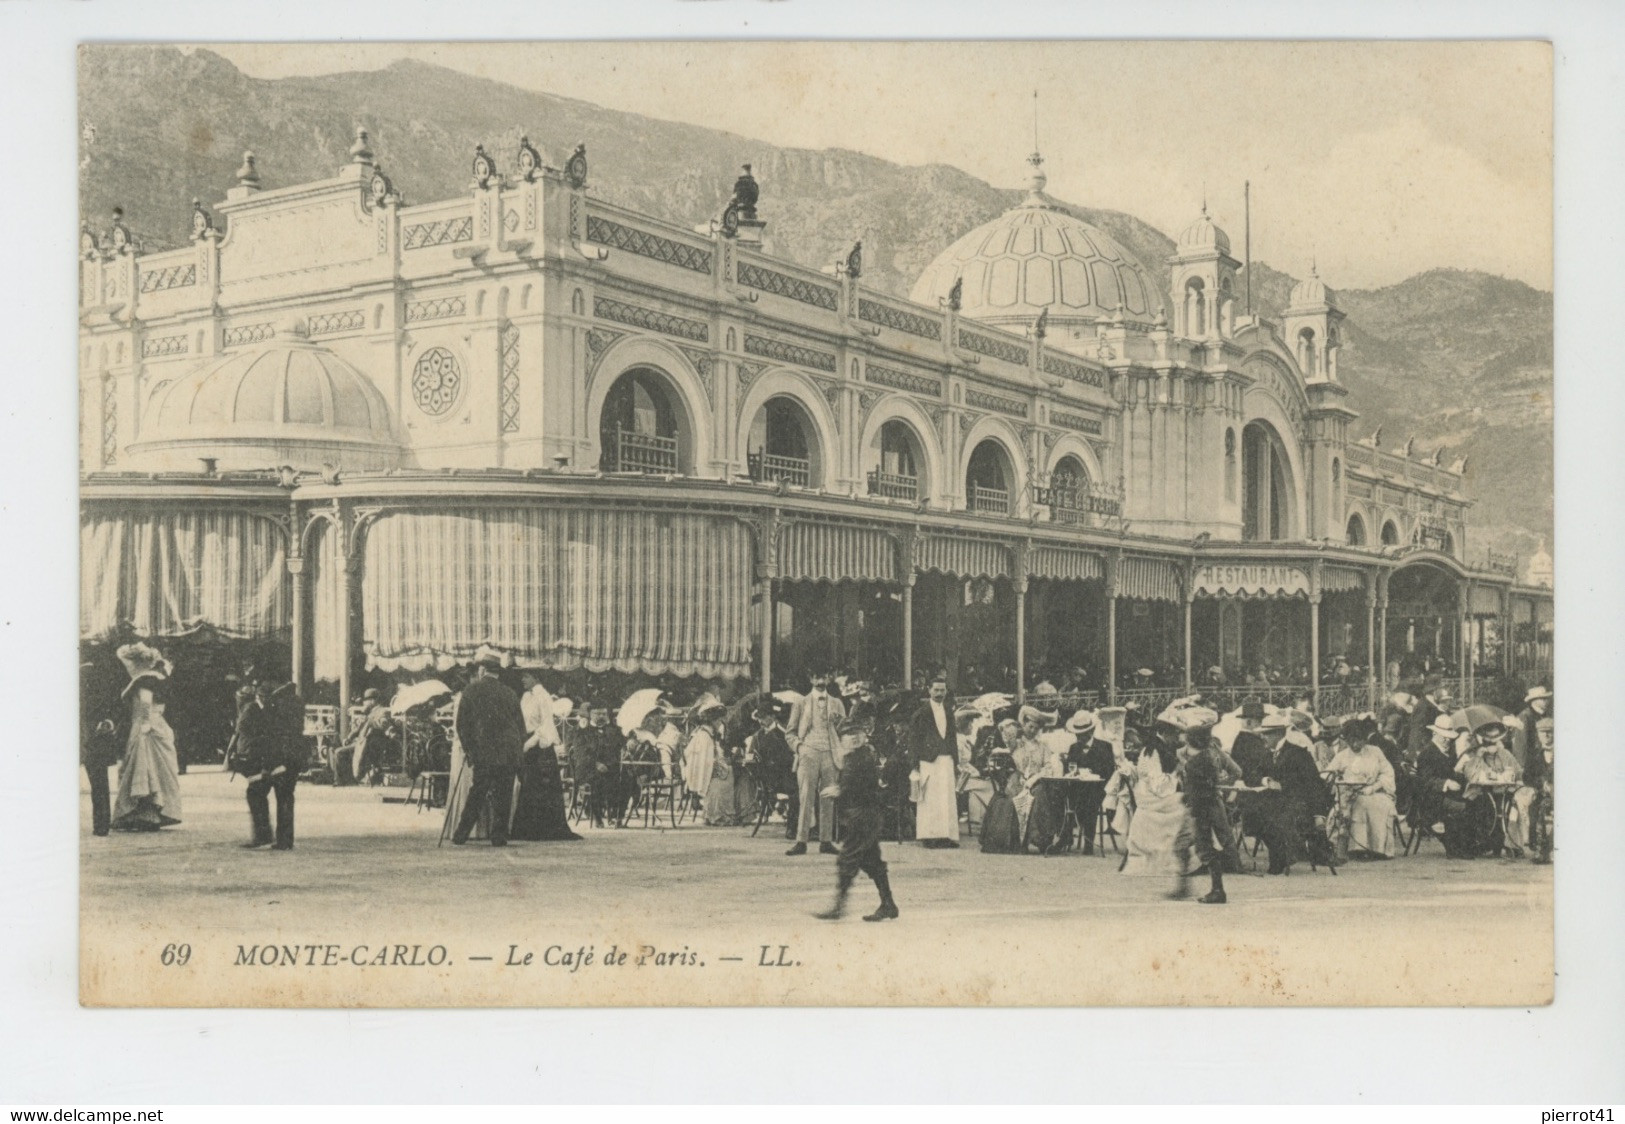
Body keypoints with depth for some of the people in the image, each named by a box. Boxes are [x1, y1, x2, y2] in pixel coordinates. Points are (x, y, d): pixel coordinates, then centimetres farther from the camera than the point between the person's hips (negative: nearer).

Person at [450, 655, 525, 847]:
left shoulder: (472, 690, 2)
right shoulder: (510, 694, 10)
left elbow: (462, 723, 1)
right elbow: (521, 725, 11)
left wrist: (468, 749, 9)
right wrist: (518, 750, 17)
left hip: (483, 753, -2)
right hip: (510, 755, 2)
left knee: (476, 795, 5)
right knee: (503, 797, 5)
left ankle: (460, 836, 5)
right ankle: (499, 837, 3)